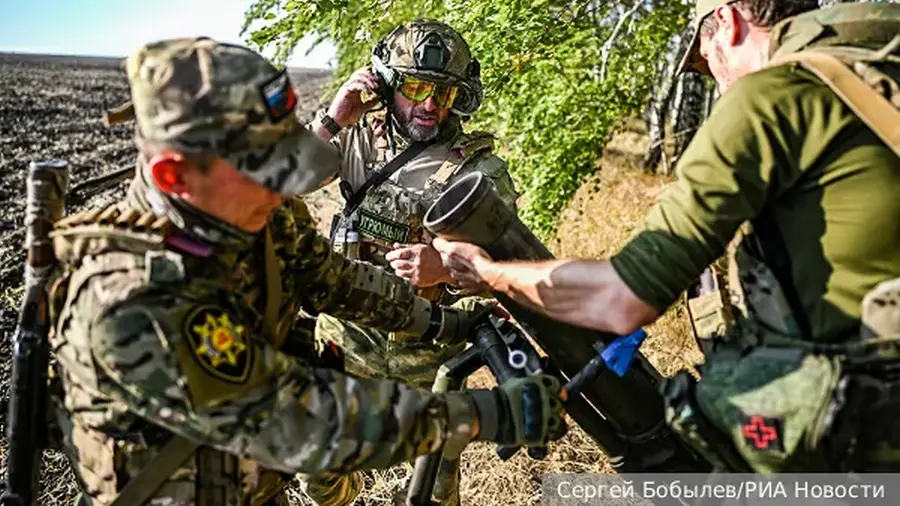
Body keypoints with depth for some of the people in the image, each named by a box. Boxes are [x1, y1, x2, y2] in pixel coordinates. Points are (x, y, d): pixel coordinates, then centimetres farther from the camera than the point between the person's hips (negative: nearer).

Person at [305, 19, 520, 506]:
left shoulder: (479, 169, -12)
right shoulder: (360, 137, -3)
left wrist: (449, 267, -34)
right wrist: (331, 121, -17)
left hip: (428, 352, -3)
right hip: (347, 333, 3)